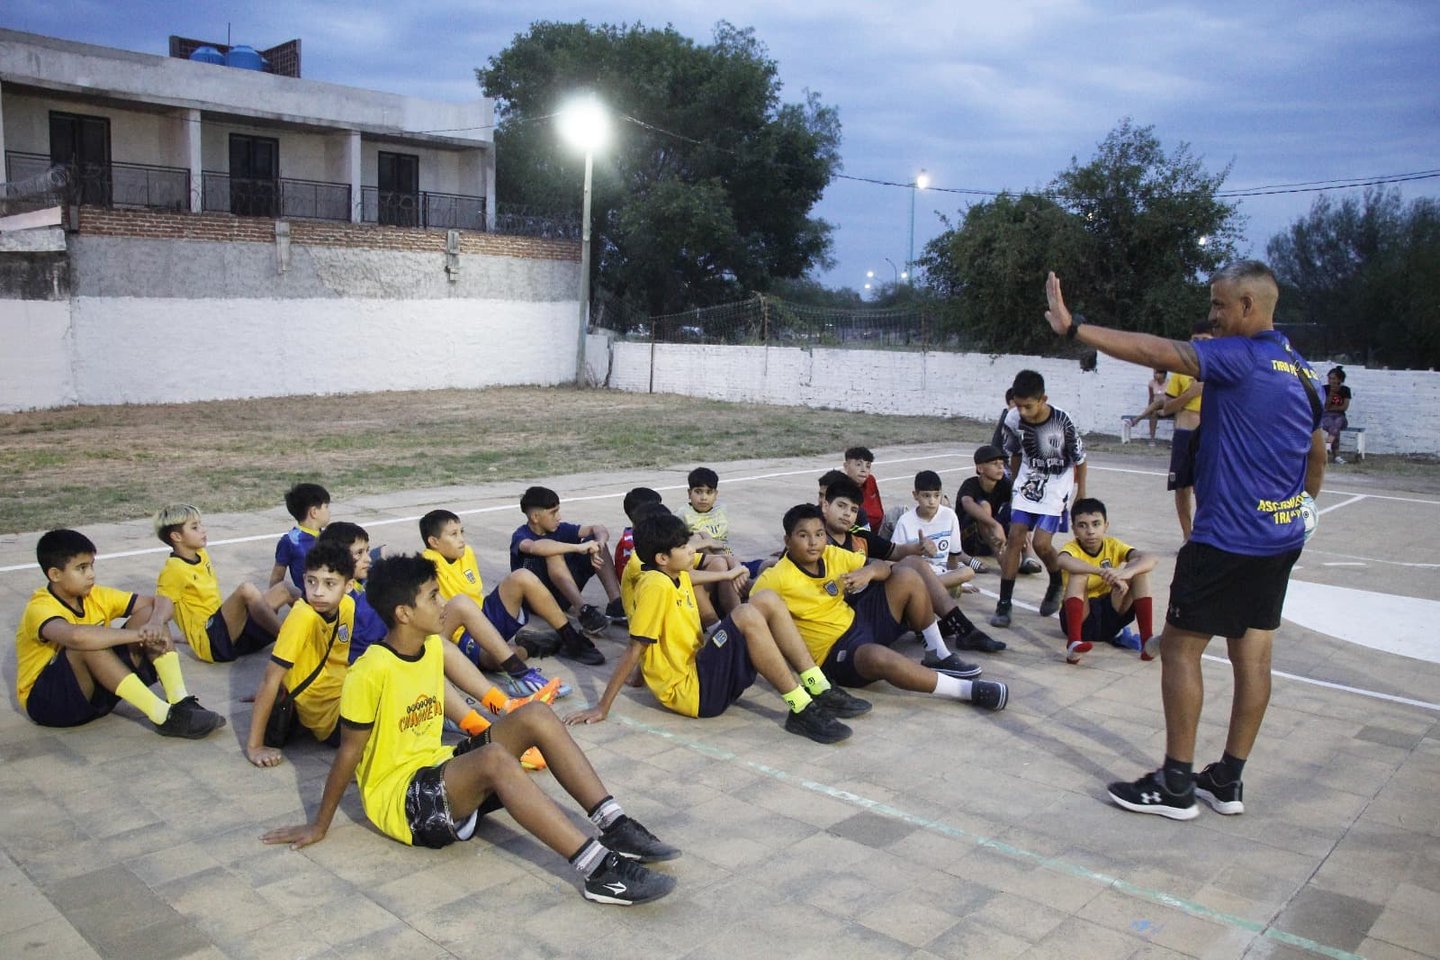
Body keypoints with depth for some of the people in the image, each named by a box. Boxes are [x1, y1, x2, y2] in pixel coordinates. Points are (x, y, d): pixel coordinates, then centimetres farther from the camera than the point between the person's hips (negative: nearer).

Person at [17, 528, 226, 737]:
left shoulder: (95, 596, -1)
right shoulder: (40, 608, -22)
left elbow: (163, 603, -2)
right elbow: (76, 636, -47)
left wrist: (155, 624, -26)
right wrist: (138, 634, -38)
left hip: (96, 690, 7)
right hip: (46, 700, -7)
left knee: (148, 615, -9)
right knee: (89, 643, -36)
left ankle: (181, 703, -24)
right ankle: (164, 716, -37)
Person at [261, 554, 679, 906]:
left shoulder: (433, 646, 3)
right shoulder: (372, 671, -19)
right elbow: (348, 754, -11)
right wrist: (319, 826, -3)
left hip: (439, 769, 8)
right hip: (398, 799, -8)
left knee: (535, 715, -14)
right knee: (494, 759, -37)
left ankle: (614, 825, -20)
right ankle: (598, 868, -43)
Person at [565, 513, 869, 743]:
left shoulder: (678, 576, 8)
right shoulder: (655, 586, -18)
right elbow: (635, 650, -19)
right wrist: (602, 708, -17)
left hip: (702, 667, 10)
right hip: (690, 690, -10)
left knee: (766, 599, -2)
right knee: (746, 615, -28)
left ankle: (819, 690, -8)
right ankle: (801, 710, -25)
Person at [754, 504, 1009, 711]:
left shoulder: (832, 555, 1)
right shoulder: (775, 580, -17)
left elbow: (885, 568, 4)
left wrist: (869, 572, -17)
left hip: (859, 621, 8)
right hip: (835, 654, -8)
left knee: (908, 578, -2)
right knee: (876, 656, -41)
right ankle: (967, 690, -32)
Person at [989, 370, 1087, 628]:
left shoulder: (1062, 422, -23)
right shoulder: (1013, 420, -13)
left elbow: (1079, 459, -9)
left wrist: (1081, 495, -1)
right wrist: (1015, 485, 14)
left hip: (1057, 486, -4)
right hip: (1027, 482, 4)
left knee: (1041, 543, -13)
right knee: (1015, 537, -6)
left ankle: (1057, 586, 19)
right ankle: (1004, 605, -2)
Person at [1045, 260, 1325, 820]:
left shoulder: (1240, 356, -15)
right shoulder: (1301, 370, 12)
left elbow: (1157, 352, -27)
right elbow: (1317, 455, 21)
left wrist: (1072, 328, -27)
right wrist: (1301, 507, 31)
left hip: (1227, 537, -9)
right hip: (1282, 536, 9)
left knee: (1180, 647, 0)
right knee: (1252, 655, 11)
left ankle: (1175, 786, 6)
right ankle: (1227, 782, 20)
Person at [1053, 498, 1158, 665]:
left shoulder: (1113, 546, -2)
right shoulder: (1073, 548, -12)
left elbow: (1150, 560, -20)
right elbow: (1062, 561, -40)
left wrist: (1127, 572, -42)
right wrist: (1103, 572, -50)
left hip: (1111, 617, 3)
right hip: (1082, 617, -3)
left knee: (1137, 567, -14)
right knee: (1079, 574, -30)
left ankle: (1147, 640, -23)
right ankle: (1073, 643, -43)